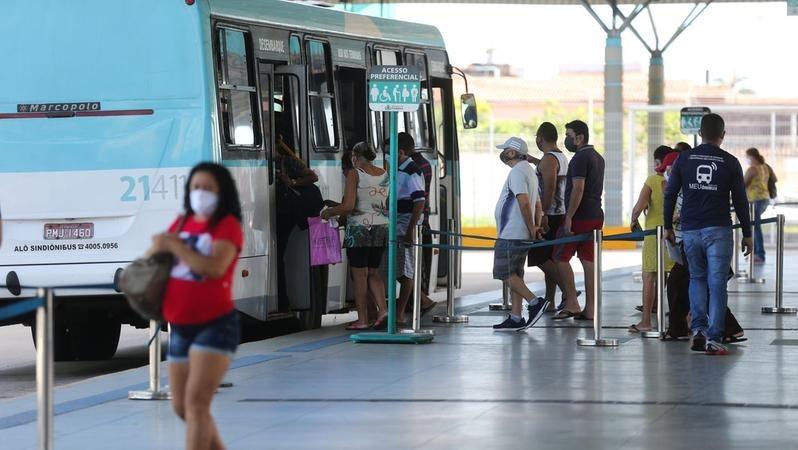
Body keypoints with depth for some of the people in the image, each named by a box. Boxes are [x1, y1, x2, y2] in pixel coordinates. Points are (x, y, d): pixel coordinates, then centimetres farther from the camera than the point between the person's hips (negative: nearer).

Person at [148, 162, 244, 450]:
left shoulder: (227, 225, -9)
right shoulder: (181, 223, 11)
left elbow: (215, 267, -25)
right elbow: (158, 256, 27)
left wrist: (175, 246, -21)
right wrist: (157, 248, 3)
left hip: (215, 325, -8)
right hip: (180, 327, 8)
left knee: (196, 402, -17)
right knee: (182, 407, 13)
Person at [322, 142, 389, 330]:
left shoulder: (354, 175, -10)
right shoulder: (385, 175, 7)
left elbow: (348, 207, -18)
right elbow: (388, 205, 12)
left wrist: (329, 212, -1)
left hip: (358, 229, -6)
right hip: (381, 228, 6)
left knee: (359, 274, 2)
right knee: (373, 272, 16)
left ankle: (362, 320, 4)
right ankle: (383, 310, 0)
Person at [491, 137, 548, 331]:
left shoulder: (517, 172, -14)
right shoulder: (528, 171, 20)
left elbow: (524, 202, -25)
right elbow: (536, 204, 23)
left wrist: (531, 229, -18)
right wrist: (534, 227, 15)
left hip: (510, 236, -10)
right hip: (521, 235, 10)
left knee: (505, 273, -7)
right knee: (514, 275, 10)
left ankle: (534, 302, -13)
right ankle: (516, 318, 8)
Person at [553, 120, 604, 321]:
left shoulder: (580, 158, -13)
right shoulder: (598, 158, 18)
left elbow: (578, 189, -20)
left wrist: (569, 218, -21)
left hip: (579, 216, -9)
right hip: (596, 215, 9)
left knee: (561, 257, -2)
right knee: (588, 260, 7)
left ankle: (572, 304, -6)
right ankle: (590, 309, 4)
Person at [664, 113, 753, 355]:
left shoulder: (684, 159, 4)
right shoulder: (730, 162, -1)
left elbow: (670, 195, 5)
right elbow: (740, 201, 1)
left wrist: (668, 227, 15)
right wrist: (747, 234, 9)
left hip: (690, 231, 3)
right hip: (718, 230, -3)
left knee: (696, 278, 18)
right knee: (717, 283, -1)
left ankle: (698, 328, 5)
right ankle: (713, 339, -5)